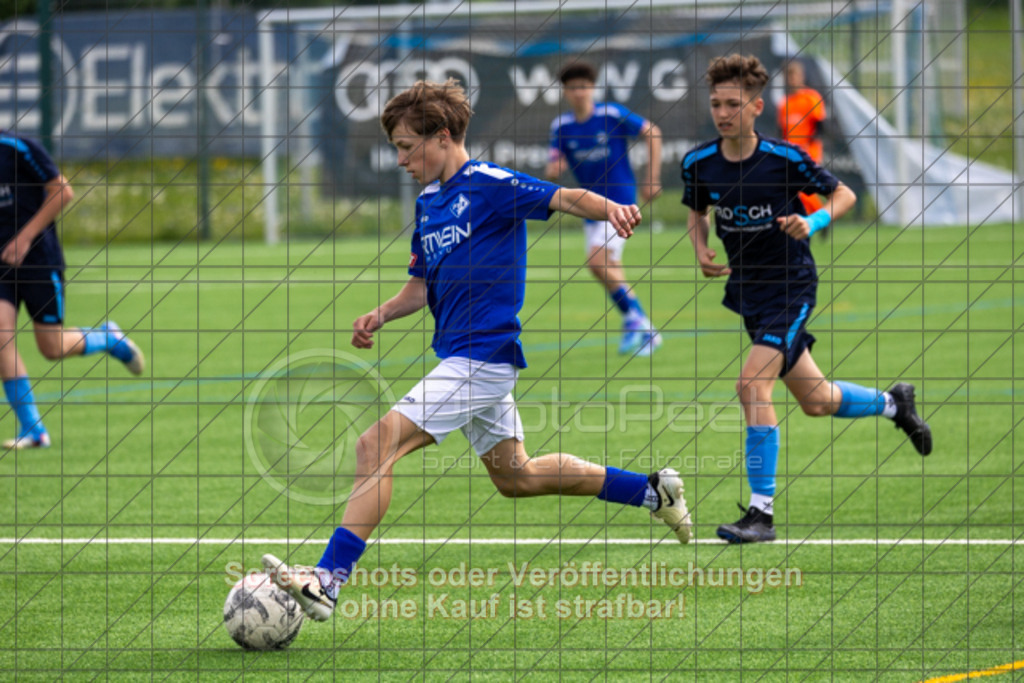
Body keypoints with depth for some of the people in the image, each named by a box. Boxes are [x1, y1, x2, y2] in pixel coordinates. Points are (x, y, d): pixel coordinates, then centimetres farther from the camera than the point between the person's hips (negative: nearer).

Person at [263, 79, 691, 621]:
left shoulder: (488, 185, -11)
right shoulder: (428, 201, 16)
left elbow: (569, 199, -19)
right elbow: (424, 285, 23)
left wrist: (613, 210, -40)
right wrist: (382, 314, 4)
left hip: (481, 357, -10)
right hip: (464, 357, 10)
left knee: (375, 447, -19)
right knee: (514, 476, 21)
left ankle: (327, 581, -24)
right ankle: (652, 490, 32)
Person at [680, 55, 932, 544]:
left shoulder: (786, 159, -17)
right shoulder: (698, 164, -6)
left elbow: (843, 195, -3)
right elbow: (698, 211, 15)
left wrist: (812, 223, -22)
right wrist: (701, 251, -5)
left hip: (790, 285, -6)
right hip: (745, 287, 6)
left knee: (752, 385, -23)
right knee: (815, 401, 15)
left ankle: (761, 513, -17)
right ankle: (892, 403, 47)